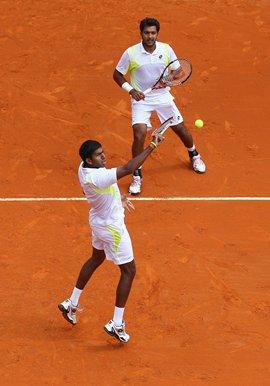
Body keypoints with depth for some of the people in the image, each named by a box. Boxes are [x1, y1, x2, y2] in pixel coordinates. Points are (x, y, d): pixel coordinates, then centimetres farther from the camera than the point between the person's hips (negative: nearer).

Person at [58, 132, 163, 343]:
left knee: (96, 259, 31)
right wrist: (152, 146, -44)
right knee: (128, 271, 4)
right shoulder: (96, 177, -38)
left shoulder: (84, 167, -9)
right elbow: (129, 168, -47)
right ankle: (116, 324, 9)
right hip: (112, 228, -9)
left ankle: (72, 304, 43)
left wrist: (117, 196, 8)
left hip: (99, 221, 9)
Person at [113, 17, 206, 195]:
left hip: (162, 96, 3)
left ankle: (194, 155, 46)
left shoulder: (166, 49, -10)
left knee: (181, 129, 13)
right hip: (141, 99, -3)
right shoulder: (130, 53, -16)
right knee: (139, 134, -20)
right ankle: (137, 176, -4)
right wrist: (131, 90, -18)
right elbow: (117, 74, -4)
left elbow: (177, 69, 4)